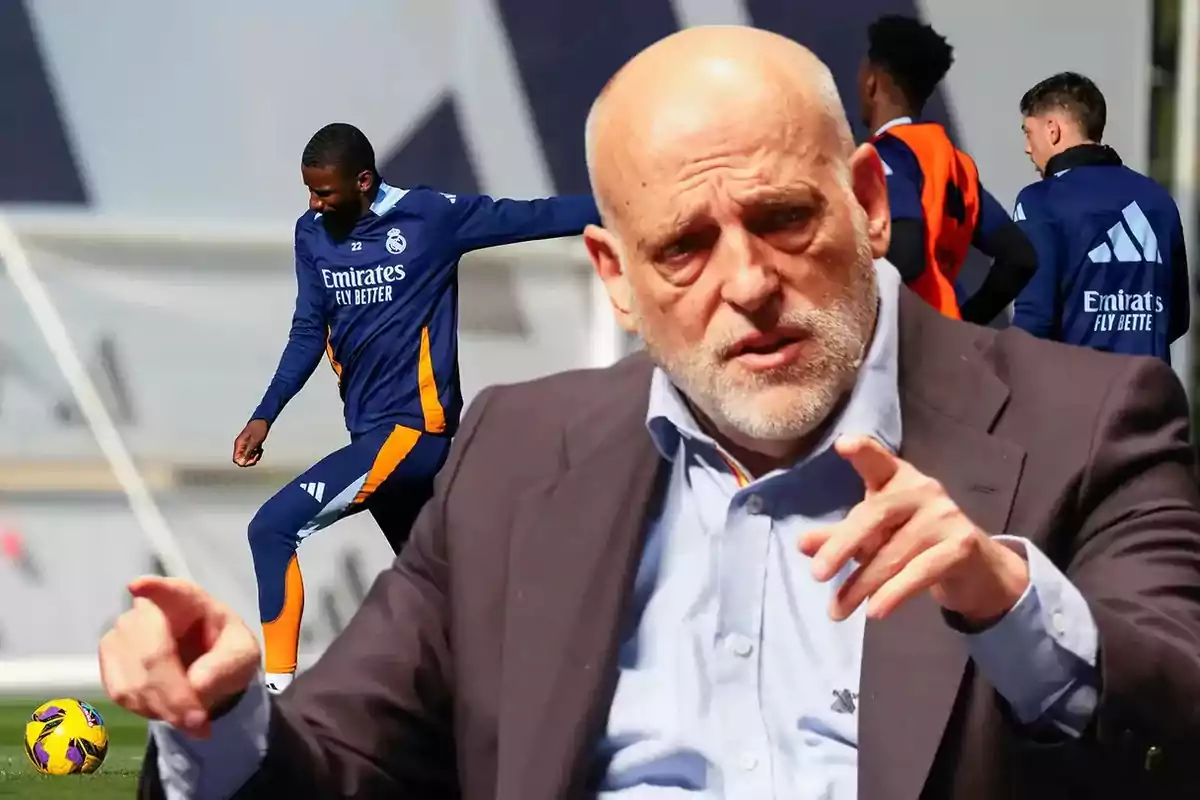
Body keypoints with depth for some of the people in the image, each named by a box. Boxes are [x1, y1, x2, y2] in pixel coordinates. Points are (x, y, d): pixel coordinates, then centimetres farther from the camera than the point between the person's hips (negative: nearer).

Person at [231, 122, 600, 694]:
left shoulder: (430, 217, -11)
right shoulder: (312, 233, 7)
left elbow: (529, 218, -7)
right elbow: (310, 331, 14)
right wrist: (266, 415, 6)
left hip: (412, 427, -8)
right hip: (373, 432, 8)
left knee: (273, 529, -17)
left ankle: (279, 694, -15)